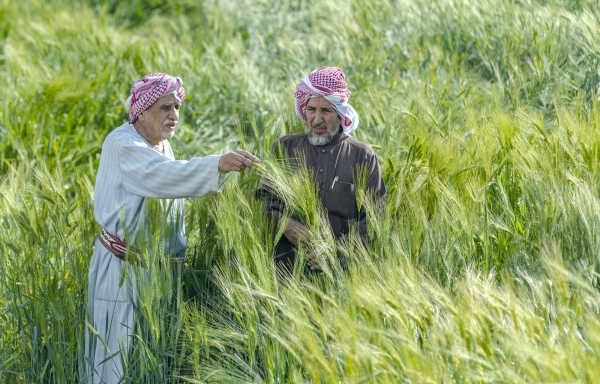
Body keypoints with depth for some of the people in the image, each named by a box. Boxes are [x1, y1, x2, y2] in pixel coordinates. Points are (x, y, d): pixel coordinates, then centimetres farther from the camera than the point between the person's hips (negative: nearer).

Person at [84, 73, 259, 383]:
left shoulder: (162, 145, 10)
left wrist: (179, 252, 14)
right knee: (121, 353, -4)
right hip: (123, 267, -8)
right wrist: (219, 164, -49)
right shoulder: (123, 145, -17)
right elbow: (162, 175, -37)